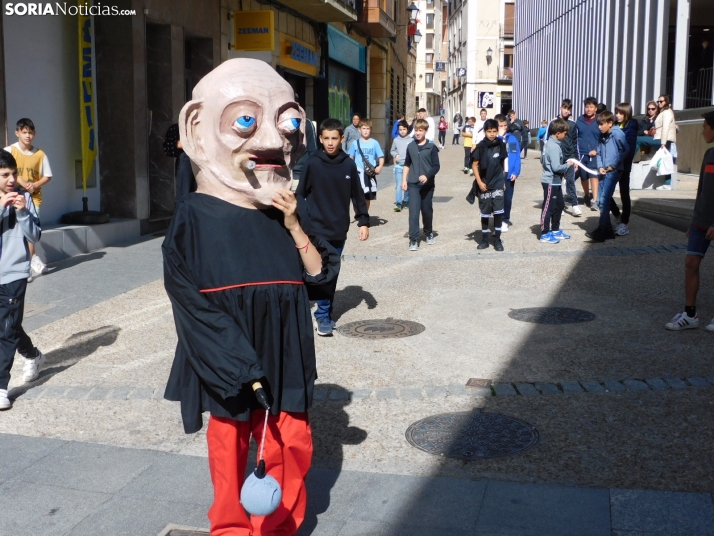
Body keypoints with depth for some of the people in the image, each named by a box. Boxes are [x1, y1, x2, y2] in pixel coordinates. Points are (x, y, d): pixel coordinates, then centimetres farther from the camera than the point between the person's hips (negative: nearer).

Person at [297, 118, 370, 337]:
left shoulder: (349, 164, 1)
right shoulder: (312, 163, -6)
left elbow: (357, 195, 7)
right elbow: (300, 194, -2)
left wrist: (363, 221, 3)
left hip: (340, 230, 3)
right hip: (317, 228, -3)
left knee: (332, 273, 10)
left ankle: (325, 313, 22)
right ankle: (323, 316, 3)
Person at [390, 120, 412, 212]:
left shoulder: (411, 140, -1)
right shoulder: (396, 140, 5)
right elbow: (392, 151, 18)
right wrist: (395, 155, -1)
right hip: (398, 166, 0)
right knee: (398, 185, -8)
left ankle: (406, 201, 26)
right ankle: (398, 204, -13)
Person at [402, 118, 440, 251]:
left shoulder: (431, 147, -4)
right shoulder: (411, 146, 6)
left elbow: (436, 166, -7)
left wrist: (427, 176, -23)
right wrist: (404, 180, 6)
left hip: (427, 184, -1)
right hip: (413, 184, 1)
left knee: (427, 210, 12)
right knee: (413, 211, -7)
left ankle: (429, 233, 35)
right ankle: (413, 239, -7)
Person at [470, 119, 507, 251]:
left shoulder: (501, 144, 0)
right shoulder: (481, 146, -7)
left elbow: (503, 162, 11)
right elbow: (474, 165, -4)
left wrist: (503, 179, 13)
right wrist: (479, 182, -10)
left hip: (498, 184, 1)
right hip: (484, 184, -1)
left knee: (498, 212, -5)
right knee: (485, 213, 8)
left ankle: (497, 239, 6)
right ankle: (484, 239, 19)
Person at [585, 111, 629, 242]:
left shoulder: (617, 134, -10)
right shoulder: (602, 136, 13)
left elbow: (625, 150, -13)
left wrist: (613, 165, -11)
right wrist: (600, 167, -1)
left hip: (613, 171, -8)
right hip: (604, 171, 8)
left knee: (604, 200, -15)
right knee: (600, 201, 8)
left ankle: (601, 232, -15)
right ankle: (608, 230, 17)